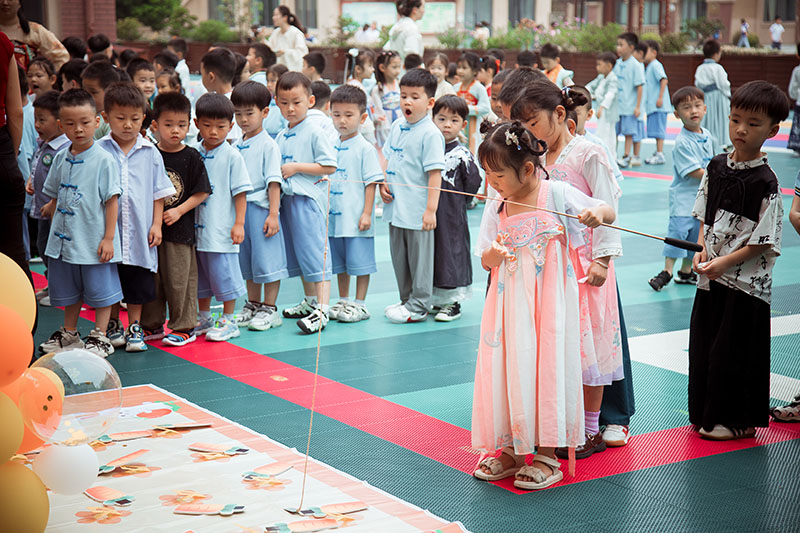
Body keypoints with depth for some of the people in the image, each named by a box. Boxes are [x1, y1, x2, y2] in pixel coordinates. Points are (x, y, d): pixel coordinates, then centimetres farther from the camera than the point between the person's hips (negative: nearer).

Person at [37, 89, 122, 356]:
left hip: (94, 242, -6)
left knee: (99, 289, 4)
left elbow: (112, 200, -12)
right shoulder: (60, 159, 6)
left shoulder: (104, 160, -11)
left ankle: (100, 337, 16)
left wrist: (108, 237, -14)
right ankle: (69, 334, 32)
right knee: (68, 291, 18)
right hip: (64, 241, 6)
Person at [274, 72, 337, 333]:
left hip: (309, 199, -8)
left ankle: (322, 309, -14)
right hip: (287, 199, 8)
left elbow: (329, 166, -15)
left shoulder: (315, 133, -8)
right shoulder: (280, 137, 14)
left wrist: (296, 167, -16)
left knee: (314, 251, -11)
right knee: (297, 253, 16)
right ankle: (310, 301, 29)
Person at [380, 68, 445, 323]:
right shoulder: (397, 127, 9)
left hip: (417, 211, -8)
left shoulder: (430, 133, -14)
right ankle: (406, 300, 30)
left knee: (419, 257, 3)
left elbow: (435, 173, -16)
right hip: (395, 207, 8)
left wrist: (431, 209, -20)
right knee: (399, 258, 17)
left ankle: (418, 306, 12)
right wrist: (383, 183, 4)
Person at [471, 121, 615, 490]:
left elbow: (607, 212, -2)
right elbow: (486, 262, 9)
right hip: (510, 304, 5)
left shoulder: (556, 194, -7)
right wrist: (493, 255, -14)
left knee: (547, 369, -2)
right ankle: (511, 449, 21)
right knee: (507, 369, 6)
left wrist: (597, 215, -24)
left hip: (549, 304, -4)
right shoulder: (496, 209, 6)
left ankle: (547, 456, 8)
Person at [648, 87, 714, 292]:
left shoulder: (707, 135, 6)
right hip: (683, 196, -7)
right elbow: (695, 172, -21)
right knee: (678, 230, -12)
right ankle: (667, 271, -3)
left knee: (696, 235, 11)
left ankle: (686, 271, 21)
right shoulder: (682, 142, -18)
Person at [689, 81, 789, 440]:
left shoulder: (765, 182, -14)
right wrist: (702, 249, -1)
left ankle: (737, 421, 16)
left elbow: (765, 241, -14)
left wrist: (726, 261, -19)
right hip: (711, 276, 6)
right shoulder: (716, 167, 5)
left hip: (747, 280, -6)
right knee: (704, 344, 12)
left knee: (734, 350, 1)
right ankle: (708, 413, 28)